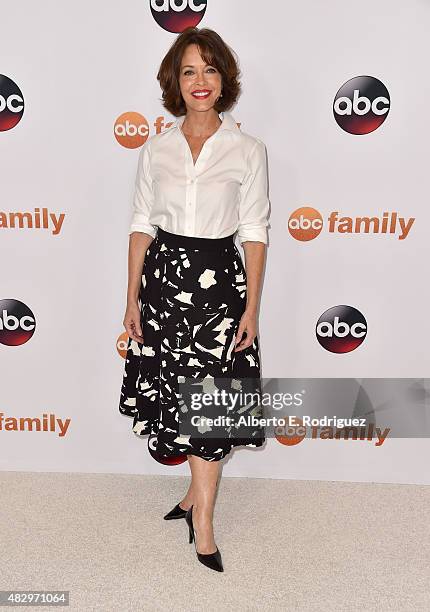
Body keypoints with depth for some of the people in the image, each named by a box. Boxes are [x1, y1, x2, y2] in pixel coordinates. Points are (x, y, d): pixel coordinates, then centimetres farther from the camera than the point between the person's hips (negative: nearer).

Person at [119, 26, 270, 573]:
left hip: (219, 280, -2)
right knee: (180, 395, 12)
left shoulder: (247, 150, -1)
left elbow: (254, 233, -2)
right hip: (163, 275, 3)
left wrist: (252, 305, -6)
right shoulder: (156, 148, 5)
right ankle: (200, 491, 35)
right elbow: (141, 224, 6)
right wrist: (132, 298, 2)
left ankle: (201, 515, 16)